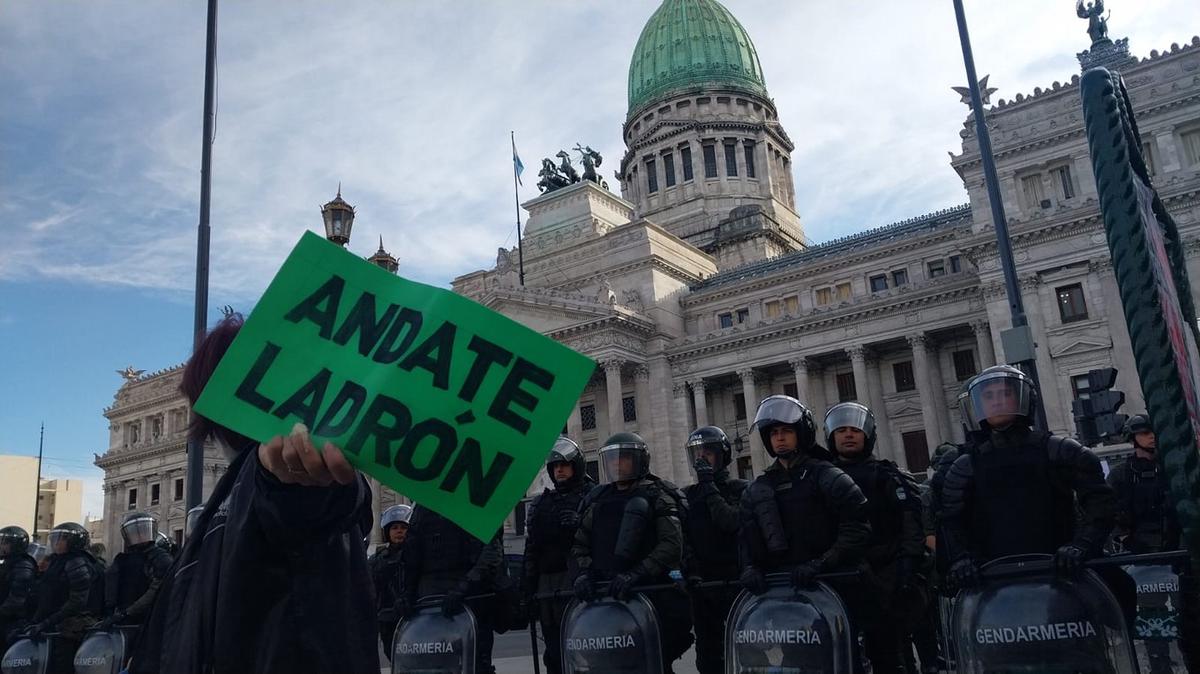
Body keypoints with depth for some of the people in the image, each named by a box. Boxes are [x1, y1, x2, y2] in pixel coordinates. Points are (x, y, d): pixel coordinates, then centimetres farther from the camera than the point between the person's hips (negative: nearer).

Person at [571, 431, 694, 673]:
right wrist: (583, 573, -2)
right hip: (604, 593, 4)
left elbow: (672, 544, -8)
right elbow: (580, 543, 19)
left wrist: (636, 574, -19)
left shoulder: (657, 495, 4)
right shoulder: (596, 499, 20)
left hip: (653, 592, -4)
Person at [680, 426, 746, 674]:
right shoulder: (688, 495, 13)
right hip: (702, 584, 4)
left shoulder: (740, 489, 2)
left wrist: (709, 487, -11)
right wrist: (690, 569, -10)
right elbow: (683, 538, 5)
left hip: (736, 581, -4)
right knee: (707, 653, 8)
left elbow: (730, 522, -16)